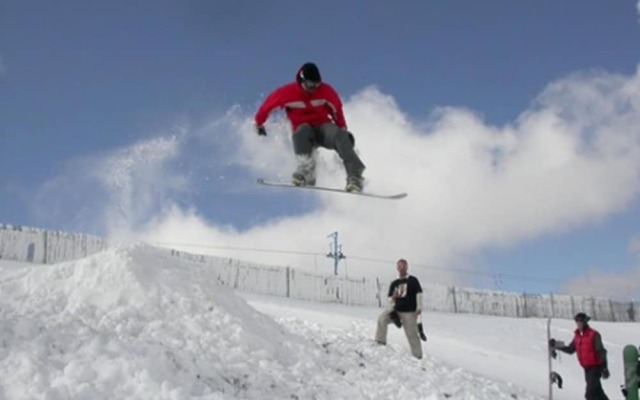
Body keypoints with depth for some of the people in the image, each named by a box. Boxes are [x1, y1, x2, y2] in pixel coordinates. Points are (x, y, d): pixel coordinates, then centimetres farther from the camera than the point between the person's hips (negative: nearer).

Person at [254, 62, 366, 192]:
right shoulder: (287, 93, -12)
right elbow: (268, 104, 3)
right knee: (302, 131, -39)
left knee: (339, 135, -33)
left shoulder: (326, 91, -8)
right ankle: (307, 172, -42)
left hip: (324, 127, 1)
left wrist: (343, 130, 6)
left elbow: (337, 110, 7)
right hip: (304, 129, -1)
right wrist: (259, 123, 16)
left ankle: (354, 176, -43)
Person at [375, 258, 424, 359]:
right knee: (382, 318, -19)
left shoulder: (413, 280, 2)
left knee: (412, 335, -2)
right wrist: (393, 297, -8)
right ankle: (380, 342, -9)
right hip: (396, 310, 3)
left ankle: (417, 356, 7)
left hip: (409, 312, -3)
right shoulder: (394, 284, 11)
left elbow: (419, 294, -3)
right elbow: (390, 299, 16)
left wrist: (419, 308, -13)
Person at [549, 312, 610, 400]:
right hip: (587, 368, 8)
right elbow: (570, 349, 15)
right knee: (597, 391, 16)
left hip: (595, 366, -8)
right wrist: (557, 345, 4)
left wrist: (604, 367, -17)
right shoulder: (577, 335, 8)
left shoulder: (593, 334, -13)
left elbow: (601, 351, -14)